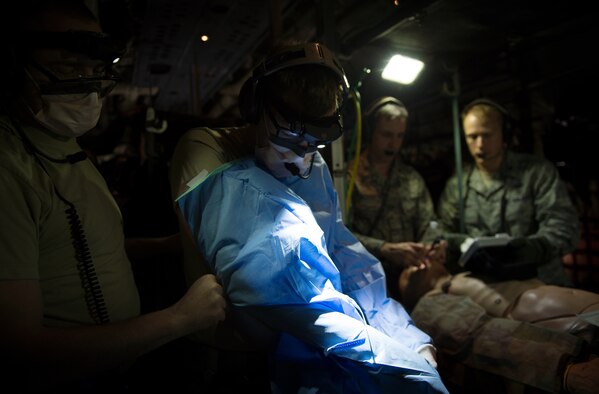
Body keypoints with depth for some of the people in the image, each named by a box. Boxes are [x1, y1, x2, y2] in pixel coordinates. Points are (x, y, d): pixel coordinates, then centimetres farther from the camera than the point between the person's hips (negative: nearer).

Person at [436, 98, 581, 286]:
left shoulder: (539, 172, 5)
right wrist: (467, 244, -14)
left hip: (541, 284, -2)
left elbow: (564, 226, -3)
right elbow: (441, 234, 8)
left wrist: (535, 247, -23)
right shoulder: (456, 184, 11)